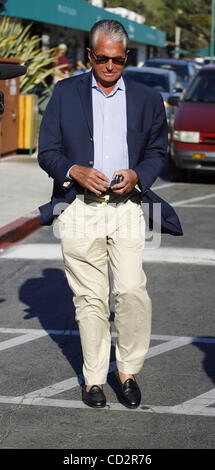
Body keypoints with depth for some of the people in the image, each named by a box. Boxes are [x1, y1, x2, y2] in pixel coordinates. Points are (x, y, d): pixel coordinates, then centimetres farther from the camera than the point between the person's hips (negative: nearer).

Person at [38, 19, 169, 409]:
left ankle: (128, 372, 7)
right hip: (79, 209, 0)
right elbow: (47, 151, 6)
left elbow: (157, 152, 15)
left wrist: (137, 175, -7)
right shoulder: (65, 93, 9)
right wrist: (75, 171, -14)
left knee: (132, 290, -12)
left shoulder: (147, 99, 12)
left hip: (125, 207, 0)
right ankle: (94, 378, 16)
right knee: (89, 296, 3)